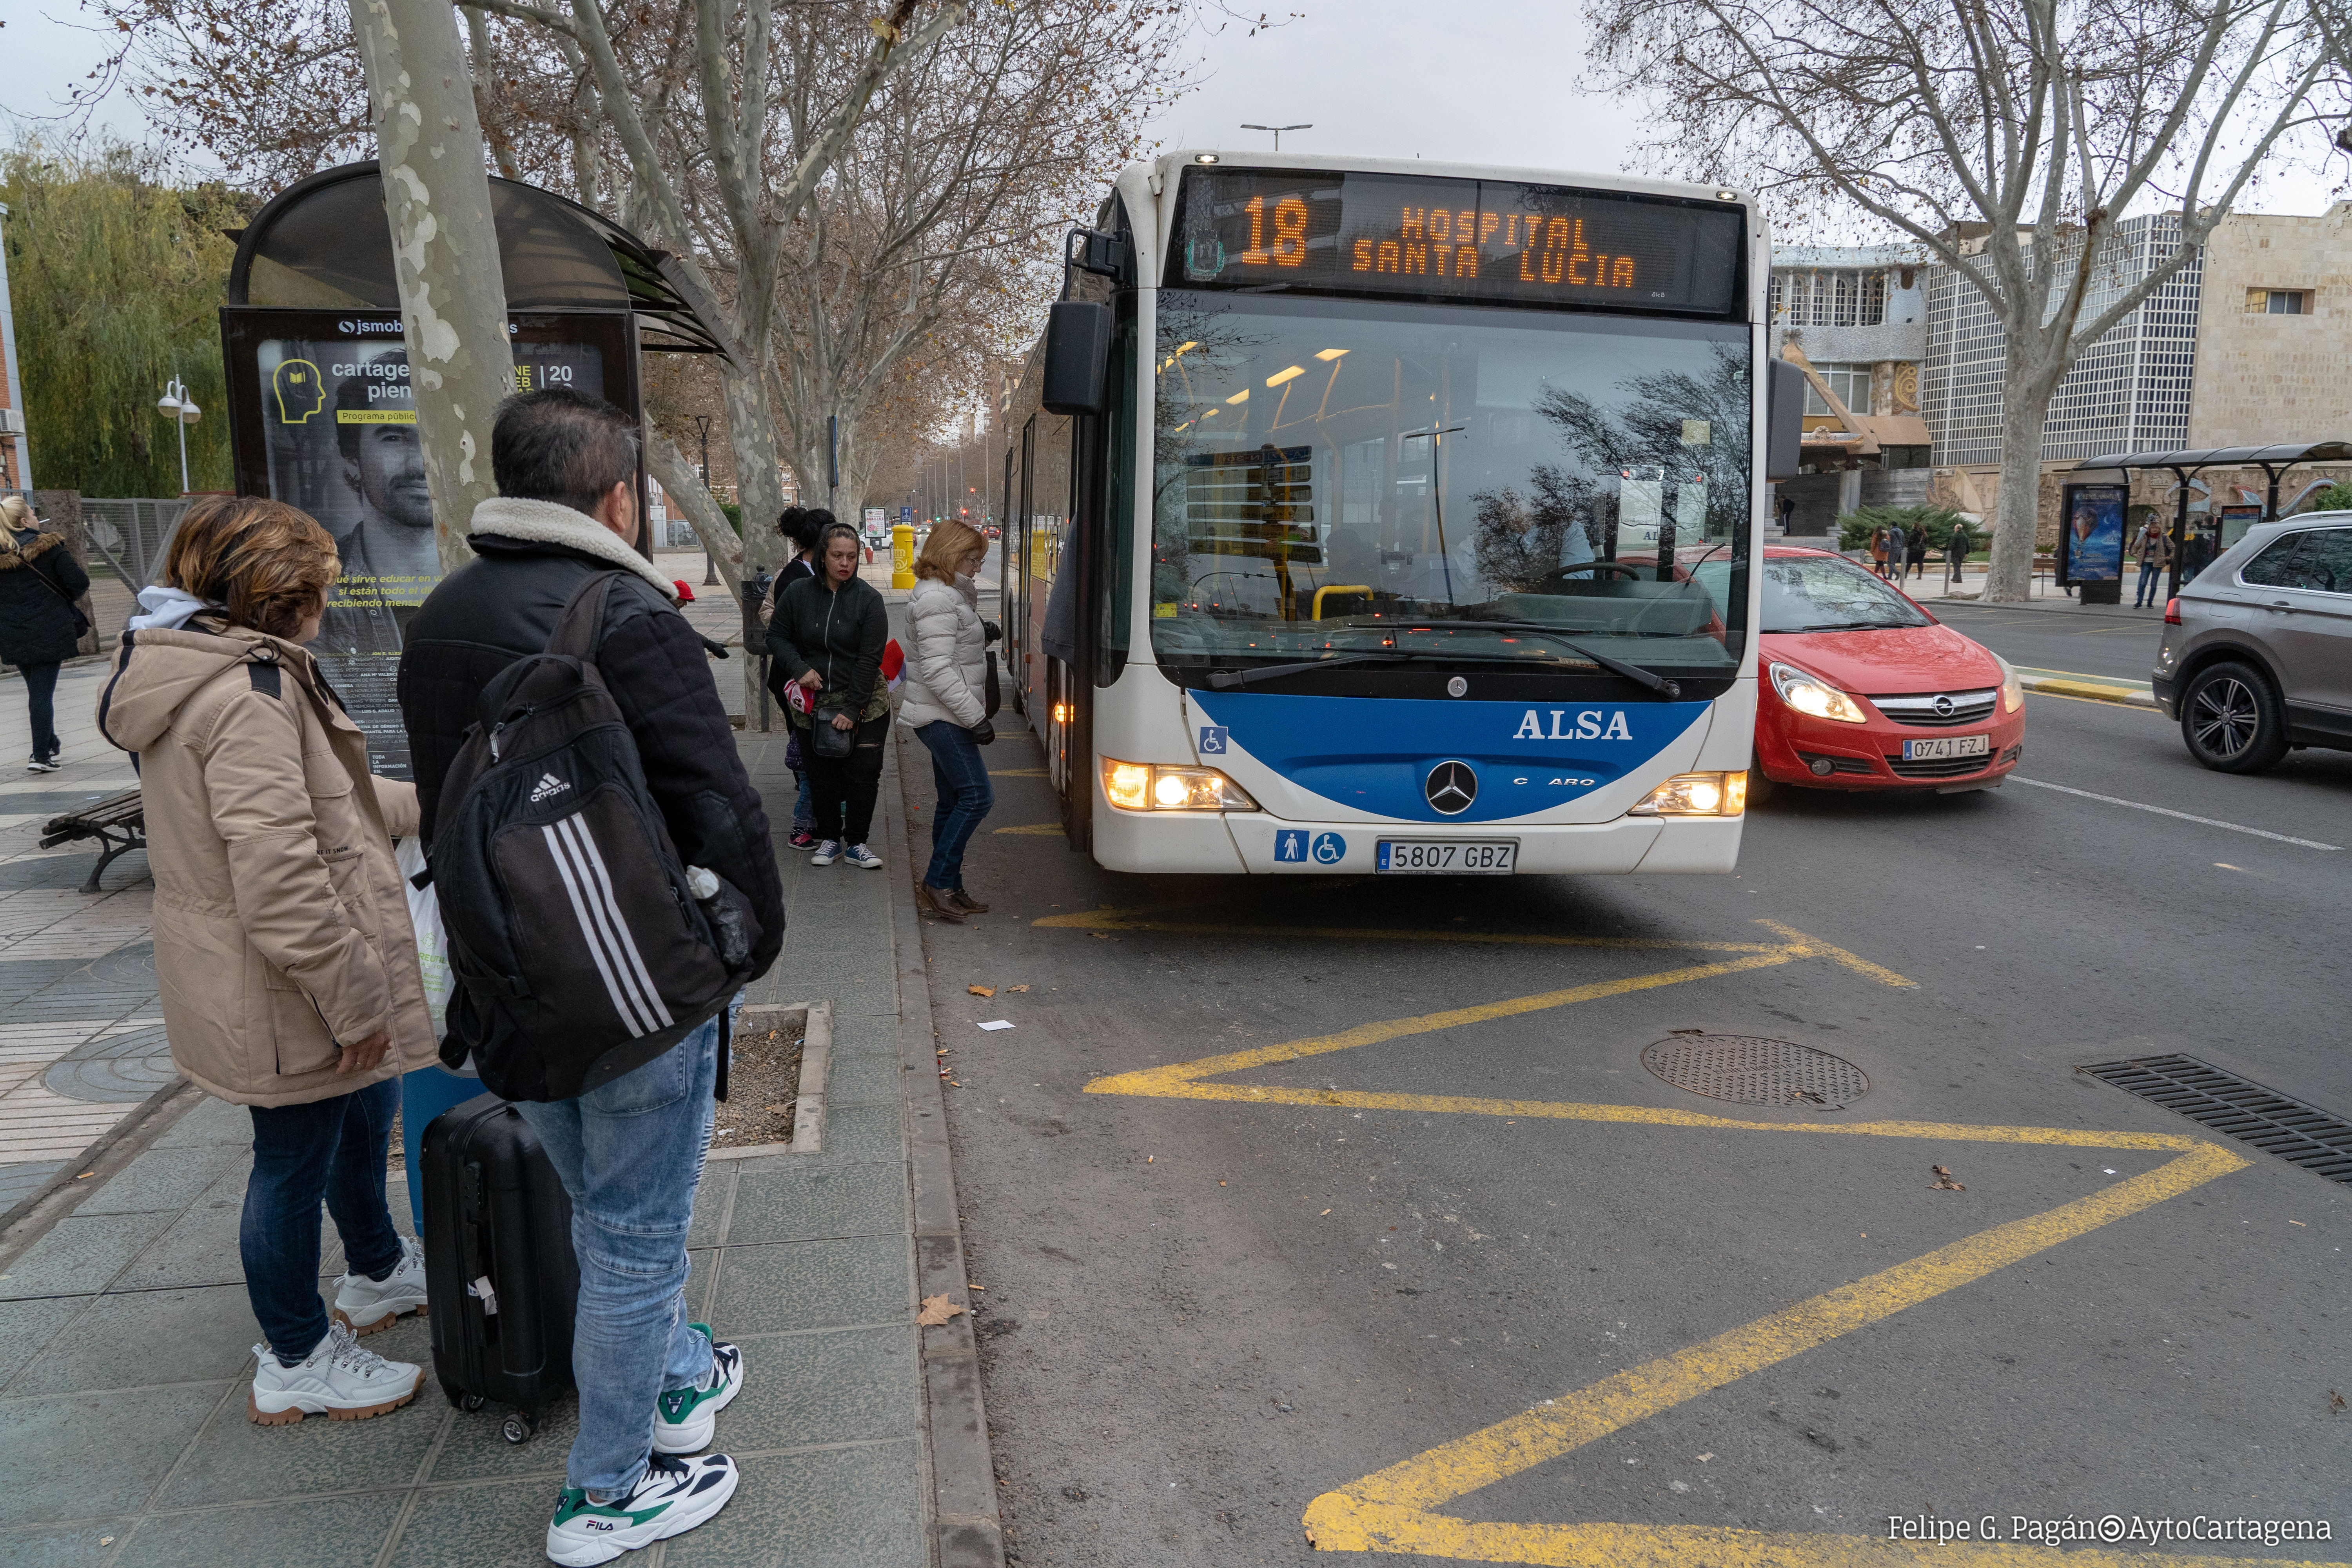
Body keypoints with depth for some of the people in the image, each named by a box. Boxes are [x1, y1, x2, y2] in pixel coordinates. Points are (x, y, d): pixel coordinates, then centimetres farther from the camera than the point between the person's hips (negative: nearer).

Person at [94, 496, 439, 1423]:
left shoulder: (203, 670, 9)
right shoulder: (247, 691, -26)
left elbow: (324, 803, 20)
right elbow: (280, 879, -30)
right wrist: (355, 1000, -23)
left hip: (242, 982, 11)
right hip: (280, 996, -11)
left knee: (364, 1112, 26)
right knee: (296, 1158, 6)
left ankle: (377, 1274, 47)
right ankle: (297, 1362, 25)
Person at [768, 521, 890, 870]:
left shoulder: (868, 599, -8)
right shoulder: (798, 594, -1)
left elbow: (870, 659, -10)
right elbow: (777, 636, 9)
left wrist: (852, 709, -14)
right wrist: (799, 668, -9)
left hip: (863, 704, -2)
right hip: (814, 702, 2)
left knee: (863, 775, -1)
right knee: (821, 776, 8)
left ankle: (856, 843, 13)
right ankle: (829, 838, 24)